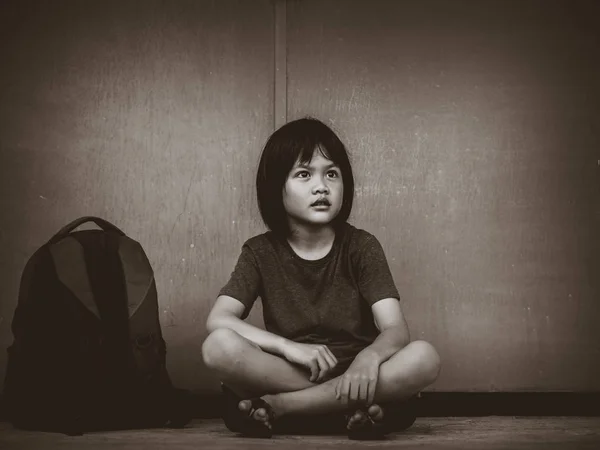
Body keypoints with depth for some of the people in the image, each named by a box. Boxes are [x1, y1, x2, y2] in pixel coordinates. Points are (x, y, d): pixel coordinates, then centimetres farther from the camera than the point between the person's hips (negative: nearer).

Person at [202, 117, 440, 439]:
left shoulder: (362, 247, 0)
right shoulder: (260, 252, 1)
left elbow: (395, 329, -12)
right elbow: (218, 320, -12)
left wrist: (370, 356, -36)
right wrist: (288, 347, -26)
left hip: (354, 376, 1)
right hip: (284, 375, -1)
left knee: (424, 357, -29)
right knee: (218, 346, -28)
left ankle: (275, 407, -24)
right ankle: (350, 409, -25)